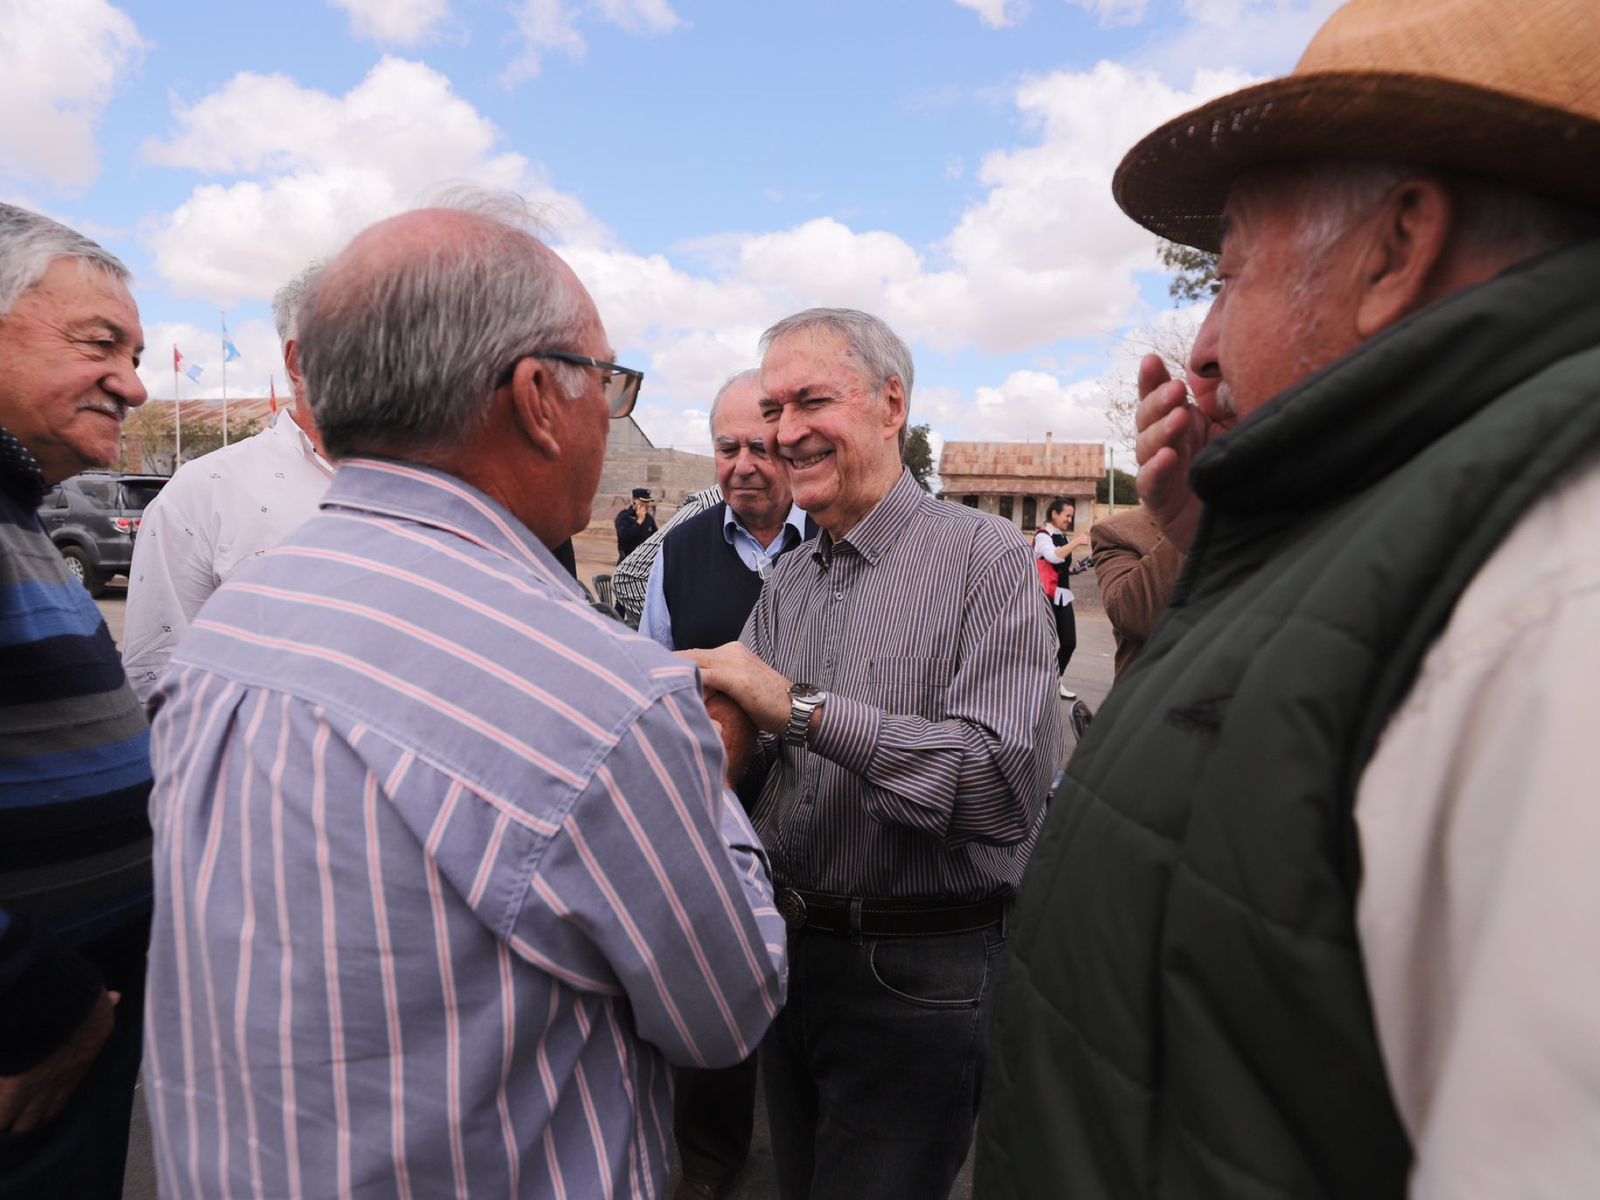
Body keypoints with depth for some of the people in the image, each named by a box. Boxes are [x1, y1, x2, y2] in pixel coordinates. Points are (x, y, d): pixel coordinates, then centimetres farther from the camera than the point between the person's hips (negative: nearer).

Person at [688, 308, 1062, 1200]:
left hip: (920, 975, -6)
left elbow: (1010, 783, -26)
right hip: (792, 950, 6)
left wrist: (802, 707, -27)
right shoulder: (786, 582, 6)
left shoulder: (985, 556, -14)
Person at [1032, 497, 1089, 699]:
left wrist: (1074, 569, 7)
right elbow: (1053, 556, -30)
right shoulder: (1043, 535, -9)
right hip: (1046, 595, -8)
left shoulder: (1063, 537, 15)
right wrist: (1077, 542, -24)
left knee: (1069, 642, 6)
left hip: (1063, 595, 8)